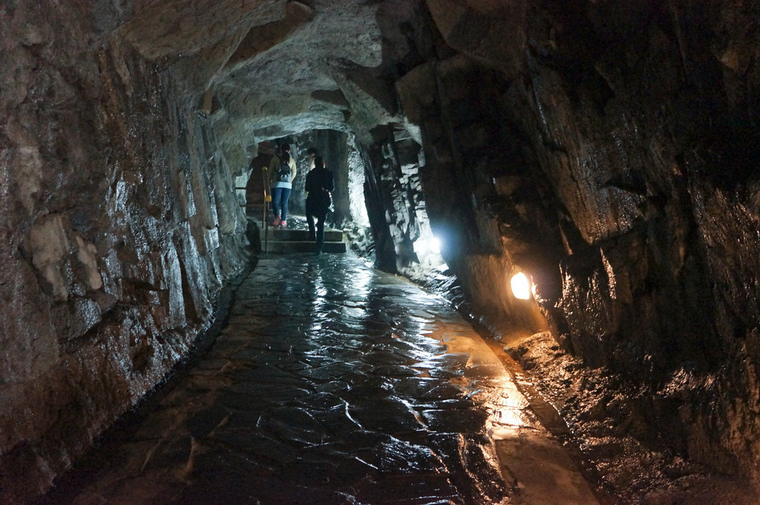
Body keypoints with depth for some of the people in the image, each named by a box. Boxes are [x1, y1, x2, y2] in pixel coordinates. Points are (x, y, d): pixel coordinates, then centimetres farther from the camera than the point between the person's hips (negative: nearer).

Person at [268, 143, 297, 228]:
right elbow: (294, 172, 8)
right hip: (287, 184, 2)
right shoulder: (292, 160, 7)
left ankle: (277, 216, -23)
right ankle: (283, 220, 8)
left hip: (277, 183, -2)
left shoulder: (275, 158, 0)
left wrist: (270, 180, 14)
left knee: (275, 201, 1)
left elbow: (271, 170, 2)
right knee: (284, 202, 9)